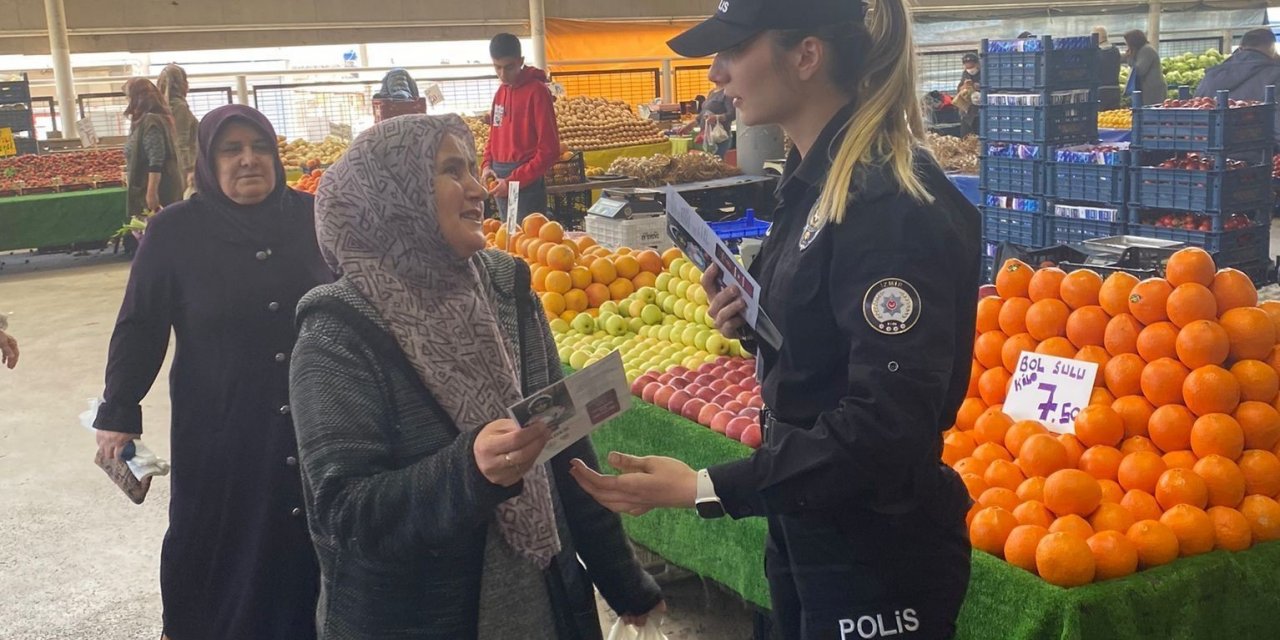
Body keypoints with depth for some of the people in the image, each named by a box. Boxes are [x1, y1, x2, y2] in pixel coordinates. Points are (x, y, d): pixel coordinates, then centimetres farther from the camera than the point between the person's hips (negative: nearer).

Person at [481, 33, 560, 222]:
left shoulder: (537, 91, -11)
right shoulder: (501, 92, 13)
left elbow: (549, 151, -15)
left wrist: (513, 181, -18)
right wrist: (487, 165, 2)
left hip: (526, 183, -7)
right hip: (501, 180, 7)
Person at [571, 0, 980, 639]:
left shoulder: (891, 203, -23)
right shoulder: (811, 181, 5)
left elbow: (885, 425, -27)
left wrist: (706, 489, -29)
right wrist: (751, 322, -4)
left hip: (877, 557, -9)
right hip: (802, 526, 9)